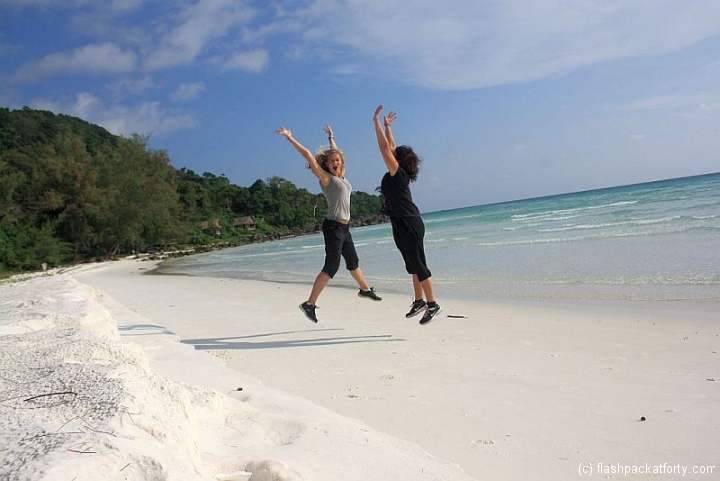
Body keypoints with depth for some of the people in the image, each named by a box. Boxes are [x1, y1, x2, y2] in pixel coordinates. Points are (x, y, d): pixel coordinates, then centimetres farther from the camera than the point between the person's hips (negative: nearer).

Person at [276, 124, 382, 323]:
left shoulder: (340, 176, 13)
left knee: (353, 261, 24)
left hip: (344, 227, 8)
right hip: (333, 226, -8)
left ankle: (365, 289, 44)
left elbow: (335, 152, 30)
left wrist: (331, 137, 40)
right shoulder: (326, 178, -7)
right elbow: (308, 155, -13)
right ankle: (310, 303, -12)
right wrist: (289, 137, -14)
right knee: (331, 266, -14)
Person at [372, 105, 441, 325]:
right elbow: (390, 147, 23)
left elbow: (384, 146, -17)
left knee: (418, 265, -5)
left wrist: (376, 121, -12)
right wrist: (387, 126, 28)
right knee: (413, 265, 14)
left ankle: (432, 305, 1)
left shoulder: (398, 172, -13)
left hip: (409, 224, -10)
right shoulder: (396, 173, 10)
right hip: (402, 225, 10)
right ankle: (419, 301, 23)